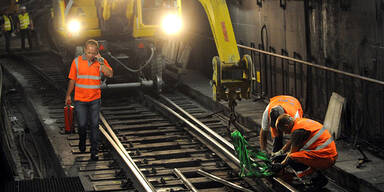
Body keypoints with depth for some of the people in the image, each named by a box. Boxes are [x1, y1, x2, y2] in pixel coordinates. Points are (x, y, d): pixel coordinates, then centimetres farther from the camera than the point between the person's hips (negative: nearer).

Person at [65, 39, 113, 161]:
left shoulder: (101, 61, -3)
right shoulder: (77, 61, -3)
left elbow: (110, 74, -17)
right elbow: (72, 80, 6)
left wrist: (101, 62, -23)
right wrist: (68, 96, 9)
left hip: (95, 100, 0)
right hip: (80, 99, 0)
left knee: (94, 125, 0)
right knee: (82, 124, -1)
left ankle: (94, 152, 7)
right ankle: (82, 141, 31)